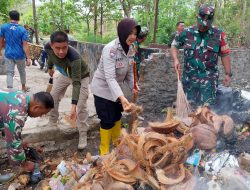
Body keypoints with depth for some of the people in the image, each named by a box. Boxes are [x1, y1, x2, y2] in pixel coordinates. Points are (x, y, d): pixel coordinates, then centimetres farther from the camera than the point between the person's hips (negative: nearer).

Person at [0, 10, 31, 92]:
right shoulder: (22, 30, -9)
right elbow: (25, 45, -13)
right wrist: (28, 58, -11)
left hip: (8, 55, 0)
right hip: (20, 55, 0)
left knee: (9, 73, 2)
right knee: (22, 71, 19)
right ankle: (23, 87, 37)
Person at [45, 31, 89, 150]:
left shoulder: (75, 57, -45)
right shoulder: (48, 48, -29)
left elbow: (76, 83, -43)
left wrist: (73, 105, -49)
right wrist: (49, 68, 17)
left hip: (81, 76, -5)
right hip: (65, 74, 6)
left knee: (81, 106, -12)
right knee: (53, 97, 10)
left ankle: (83, 135, 1)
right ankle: (52, 125, 31)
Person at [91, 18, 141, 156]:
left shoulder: (130, 49, -7)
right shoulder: (110, 49, -30)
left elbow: (129, 72, 3)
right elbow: (110, 78, -36)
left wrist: (133, 86, -13)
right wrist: (122, 98, -47)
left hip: (116, 87, 7)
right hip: (103, 88, -7)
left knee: (117, 115, 21)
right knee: (107, 120, 0)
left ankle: (117, 143, 45)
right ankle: (104, 151, 23)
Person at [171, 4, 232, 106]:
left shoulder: (219, 34, -4)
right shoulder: (187, 33, -2)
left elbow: (224, 54, 3)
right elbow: (174, 45, 11)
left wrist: (228, 73, 0)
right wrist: (176, 60, -5)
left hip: (209, 78, -1)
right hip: (189, 77, 2)